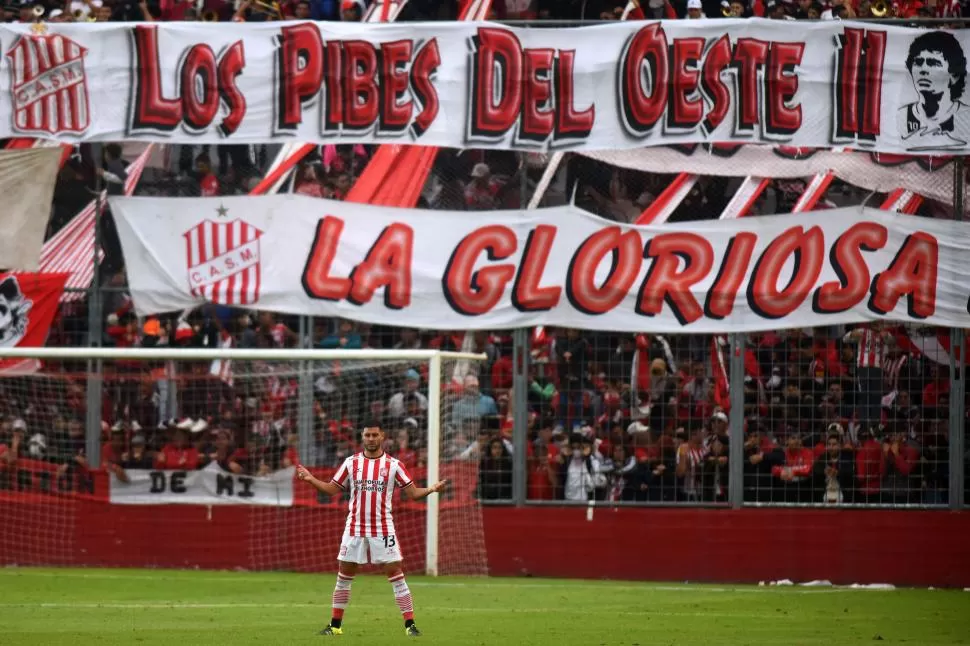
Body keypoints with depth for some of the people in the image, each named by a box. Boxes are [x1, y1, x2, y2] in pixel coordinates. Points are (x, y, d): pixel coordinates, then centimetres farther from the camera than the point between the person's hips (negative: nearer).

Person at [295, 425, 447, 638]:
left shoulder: (393, 465, -1)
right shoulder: (351, 463, 4)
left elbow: (413, 493, -1)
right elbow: (332, 489, 7)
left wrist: (431, 489, -19)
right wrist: (311, 480, -7)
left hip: (383, 529, -2)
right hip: (355, 528, 2)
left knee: (396, 574, -6)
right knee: (344, 576, 6)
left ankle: (410, 624, -3)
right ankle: (335, 625, 16)